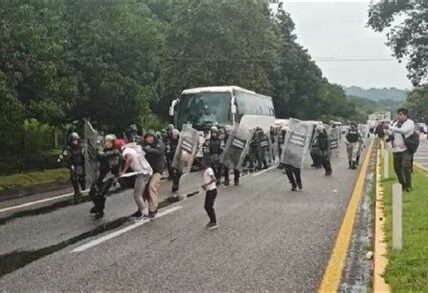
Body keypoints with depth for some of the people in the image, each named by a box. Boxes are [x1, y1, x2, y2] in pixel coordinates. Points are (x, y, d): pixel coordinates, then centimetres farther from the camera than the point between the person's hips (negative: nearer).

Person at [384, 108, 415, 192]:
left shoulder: (410, 122, -6)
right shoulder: (395, 123, 13)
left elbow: (403, 130, -24)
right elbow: (391, 134, 18)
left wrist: (389, 127, -28)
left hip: (406, 149, -6)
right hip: (396, 150, 6)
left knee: (405, 167, -17)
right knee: (397, 168, 9)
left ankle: (408, 186, -5)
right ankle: (402, 185, 25)